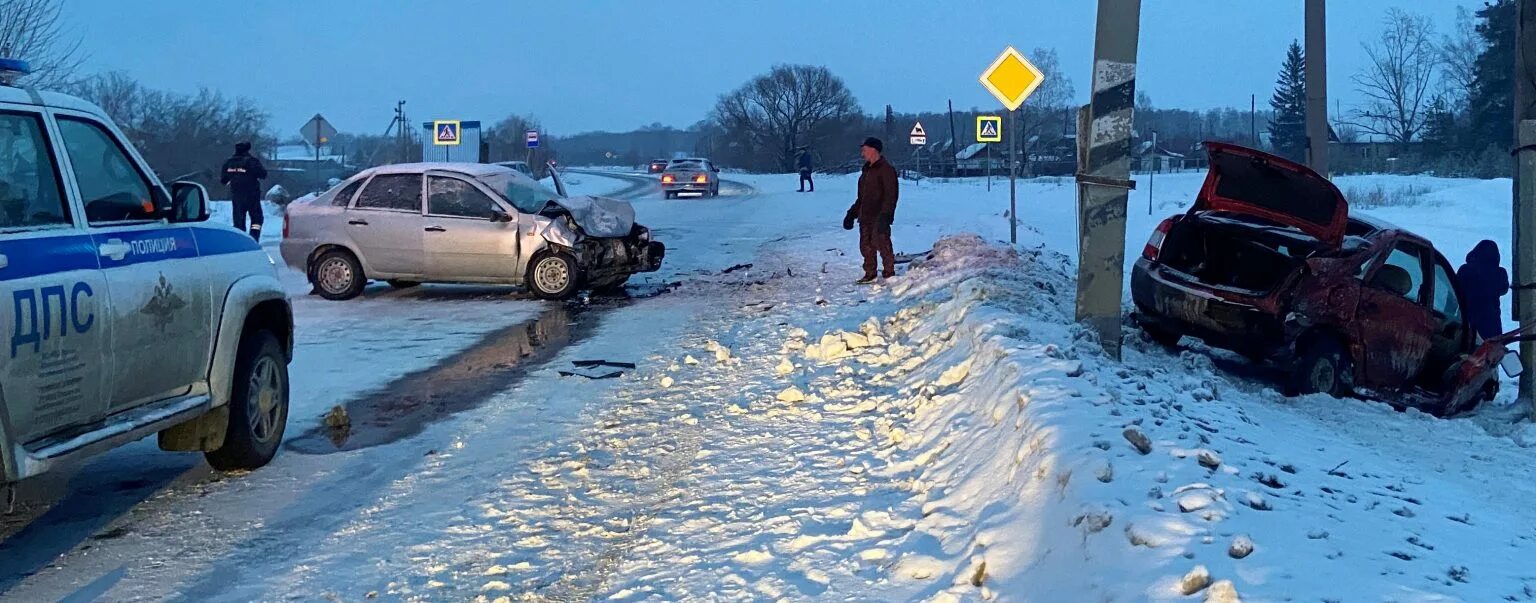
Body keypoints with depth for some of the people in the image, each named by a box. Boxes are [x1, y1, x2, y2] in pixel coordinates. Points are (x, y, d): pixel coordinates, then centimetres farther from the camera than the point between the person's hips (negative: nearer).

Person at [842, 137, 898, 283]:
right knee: (866, 246, 10)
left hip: (879, 218, -9)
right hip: (865, 217, 9)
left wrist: (885, 215, -24)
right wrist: (852, 213, 20)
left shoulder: (886, 169, -9)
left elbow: (891, 195, -16)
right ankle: (870, 274, 19)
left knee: (882, 245, -8)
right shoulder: (866, 170, 19)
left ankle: (889, 274, 0)